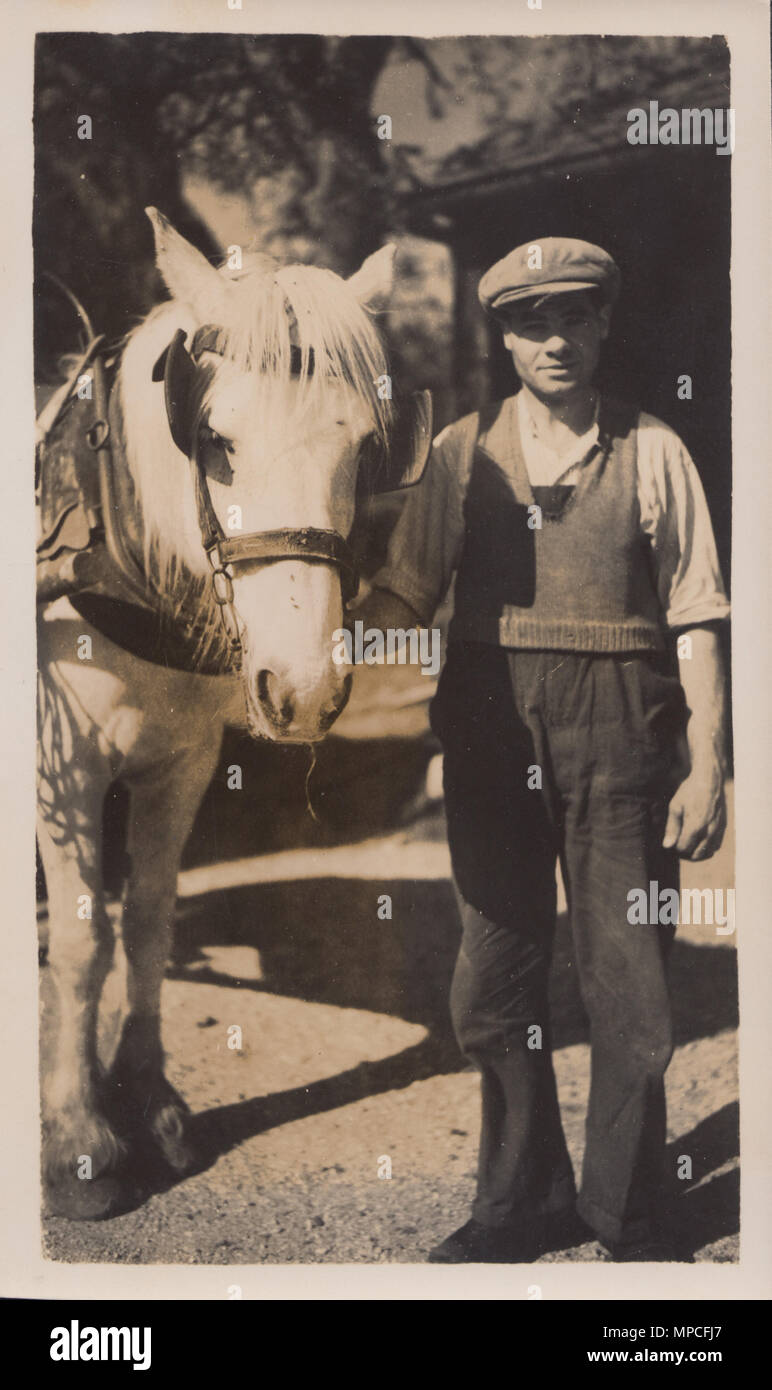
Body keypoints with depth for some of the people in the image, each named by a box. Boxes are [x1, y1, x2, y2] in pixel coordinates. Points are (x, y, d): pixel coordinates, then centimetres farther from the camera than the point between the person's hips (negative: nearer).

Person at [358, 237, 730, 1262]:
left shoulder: (653, 452, 2)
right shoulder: (462, 453, 6)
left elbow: (695, 621, -1)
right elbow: (403, 595, 4)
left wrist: (706, 766, -7)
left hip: (621, 742, -2)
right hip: (492, 736, 2)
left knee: (630, 986, 4)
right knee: (494, 981, 11)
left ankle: (628, 1218, 23)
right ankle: (520, 1199, 30)